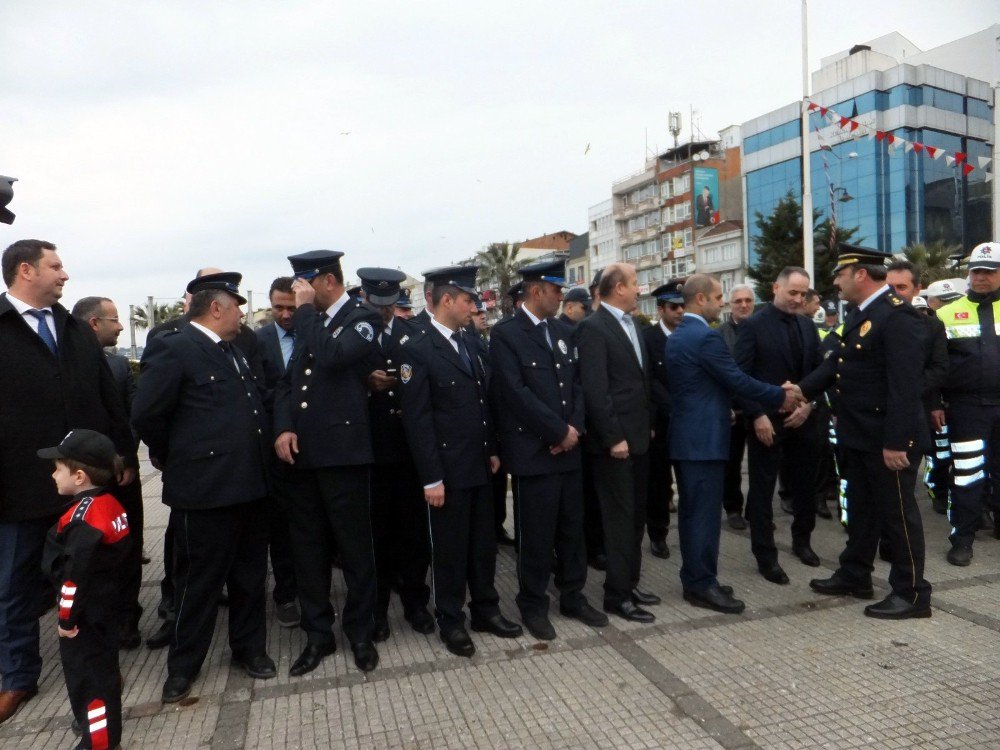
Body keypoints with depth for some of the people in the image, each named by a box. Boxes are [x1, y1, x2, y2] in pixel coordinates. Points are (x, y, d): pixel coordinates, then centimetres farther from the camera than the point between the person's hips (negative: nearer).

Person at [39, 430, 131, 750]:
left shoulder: (83, 517, -26)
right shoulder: (111, 505, 2)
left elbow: (76, 575, -26)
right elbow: (121, 558, 11)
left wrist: (67, 618, -15)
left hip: (85, 618, -9)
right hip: (106, 609, 9)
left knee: (87, 674, 4)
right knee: (101, 667, 25)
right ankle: (98, 722, 43)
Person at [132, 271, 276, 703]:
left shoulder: (235, 352, 15)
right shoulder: (173, 349, -10)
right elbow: (145, 415, -13)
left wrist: (260, 465, 11)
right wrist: (177, 458, -1)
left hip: (248, 485, 7)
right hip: (203, 489, -7)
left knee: (250, 576, 16)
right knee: (199, 581, 6)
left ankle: (249, 648, 33)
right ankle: (183, 667, 23)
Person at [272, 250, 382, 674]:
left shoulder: (362, 319, -5)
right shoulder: (311, 322, 16)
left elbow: (331, 356, -24)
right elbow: (286, 381, 14)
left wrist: (305, 310, -12)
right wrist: (283, 427, -2)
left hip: (343, 451, -7)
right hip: (302, 453, 7)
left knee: (355, 547, 5)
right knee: (307, 550, 12)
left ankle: (361, 632, 21)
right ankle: (317, 634, 26)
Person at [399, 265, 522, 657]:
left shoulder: (471, 345, 11)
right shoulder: (417, 351, -12)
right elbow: (417, 420, -14)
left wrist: (493, 450, 12)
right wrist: (431, 478, -16)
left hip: (479, 466, 7)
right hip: (447, 470, -6)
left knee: (483, 543, 16)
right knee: (449, 548, 8)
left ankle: (485, 609, 33)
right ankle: (451, 621, 24)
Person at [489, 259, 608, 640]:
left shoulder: (564, 332, 12)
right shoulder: (505, 334, -9)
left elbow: (577, 384, 11)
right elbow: (517, 392, -17)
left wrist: (575, 428, -5)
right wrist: (559, 430, -14)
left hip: (569, 448, 6)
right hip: (534, 450, -6)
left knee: (573, 528, 14)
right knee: (536, 534, 4)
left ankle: (573, 596, 30)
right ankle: (533, 605, 20)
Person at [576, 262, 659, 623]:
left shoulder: (632, 325, 14)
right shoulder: (592, 328, -14)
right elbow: (595, 390, -19)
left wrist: (649, 424, 14)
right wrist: (613, 438, -20)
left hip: (639, 438, 9)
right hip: (614, 441, -9)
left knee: (636, 516, 16)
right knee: (619, 519, 0)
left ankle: (630, 583, 29)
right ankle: (617, 595, 12)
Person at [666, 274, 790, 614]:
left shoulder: (677, 336, 14)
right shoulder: (707, 336, -16)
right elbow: (737, 380, -15)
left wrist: (723, 409, 26)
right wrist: (780, 397, -4)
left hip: (685, 435, 10)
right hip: (704, 437, -10)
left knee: (691, 511, 13)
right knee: (705, 513, -3)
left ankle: (693, 579, 21)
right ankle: (703, 585, 4)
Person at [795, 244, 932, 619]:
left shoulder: (898, 315, -19)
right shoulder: (860, 315, 12)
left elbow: (905, 386, -24)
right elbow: (836, 363, 14)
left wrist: (895, 442, -25)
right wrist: (799, 391, 3)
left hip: (887, 439, -9)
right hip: (857, 436, 10)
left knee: (897, 512, 3)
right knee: (861, 508, 19)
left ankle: (912, 594, 16)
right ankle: (854, 576, 33)